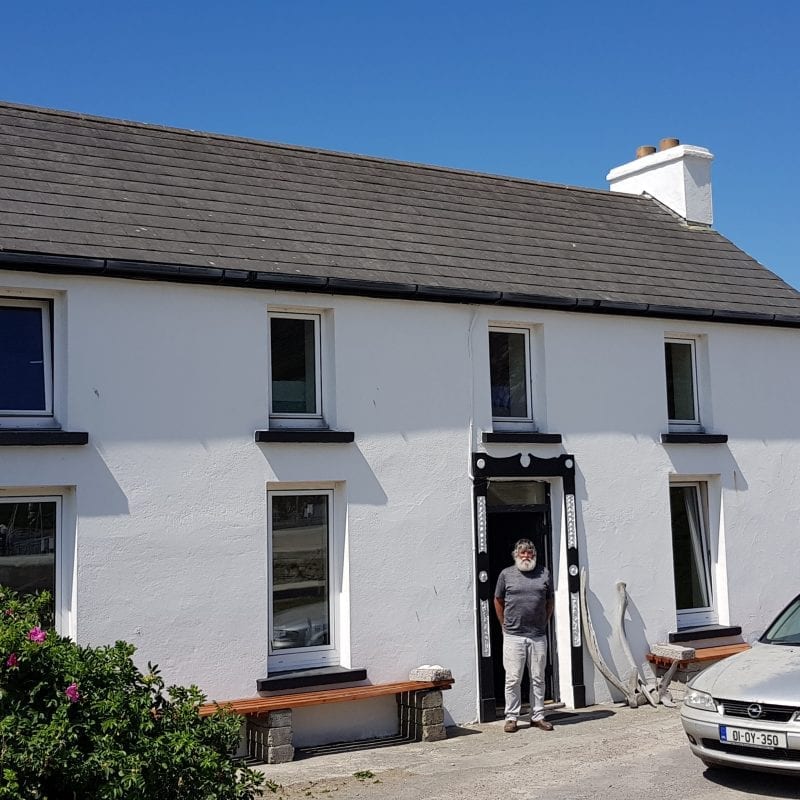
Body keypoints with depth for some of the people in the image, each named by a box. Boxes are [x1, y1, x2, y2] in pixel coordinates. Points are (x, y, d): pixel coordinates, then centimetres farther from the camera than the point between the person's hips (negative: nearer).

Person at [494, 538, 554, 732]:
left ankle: (538, 717, 17)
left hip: (538, 636, 2)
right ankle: (511, 718, 8)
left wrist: (545, 623, 13)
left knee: (538, 678, 8)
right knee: (513, 679, 0)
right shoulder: (506, 574, 2)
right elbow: (498, 601, 10)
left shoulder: (544, 573, 7)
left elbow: (550, 601, 17)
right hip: (513, 637, -2)